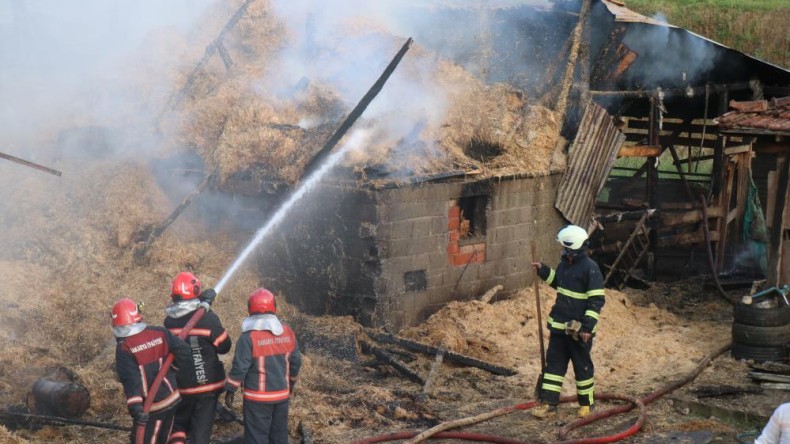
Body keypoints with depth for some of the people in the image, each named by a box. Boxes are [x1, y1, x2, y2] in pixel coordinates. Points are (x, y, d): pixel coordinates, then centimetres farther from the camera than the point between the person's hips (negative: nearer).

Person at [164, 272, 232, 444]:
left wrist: (204, 303, 7)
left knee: (178, 424, 22)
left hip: (180, 386, 2)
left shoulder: (169, 321, -8)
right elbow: (224, 346, -7)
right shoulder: (208, 318, -18)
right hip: (208, 385, -2)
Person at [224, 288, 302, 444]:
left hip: (258, 397, -5)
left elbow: (239, 367, -16)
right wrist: (290, 383, 24)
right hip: (282, 395, 5)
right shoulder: (288, 332, 0)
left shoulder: (249, 337, -16)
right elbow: (296, 362, 8)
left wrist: (230, 390, -4)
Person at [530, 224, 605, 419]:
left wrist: (587, 327, -21)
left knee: (582, 367, 7)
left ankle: (587, 403, 23)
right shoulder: (565, 263, 7)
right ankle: (548, 403, 10)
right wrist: (543, 270, 15)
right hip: (559, 326, 8)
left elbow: (596, 301, -18)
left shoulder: (590, 268, -18)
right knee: (553, 364, 7)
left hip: (579, 330, -7)